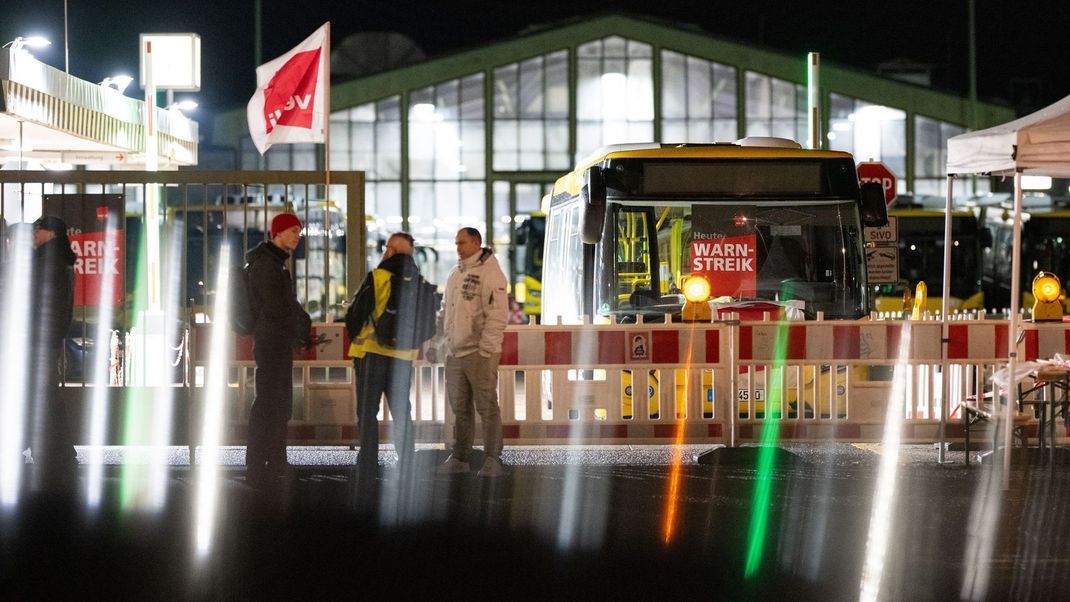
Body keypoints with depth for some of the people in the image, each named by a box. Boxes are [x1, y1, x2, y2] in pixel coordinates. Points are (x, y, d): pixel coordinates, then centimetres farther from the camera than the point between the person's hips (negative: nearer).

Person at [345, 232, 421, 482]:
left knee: (367, 412, 2)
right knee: (401, 413, 14)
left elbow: (356, 314, -9)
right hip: (404, 355, 4)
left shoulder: (377, 278, -11)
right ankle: (406, 468, 13)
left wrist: (355, 336, 9)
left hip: (373, 351, -4)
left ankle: (366, 470, -2)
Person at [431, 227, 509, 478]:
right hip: (454, 352, 8)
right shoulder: (455, 274, 18)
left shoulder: (489, 273, -9)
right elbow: (445, 311, 26)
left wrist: (485, 348, -20)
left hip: (480, 353, -8)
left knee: (487, 407, -6)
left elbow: (498, 314, -15)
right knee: (460, 408, 11)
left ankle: (493, 460, -4)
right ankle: (459, 459, 16)